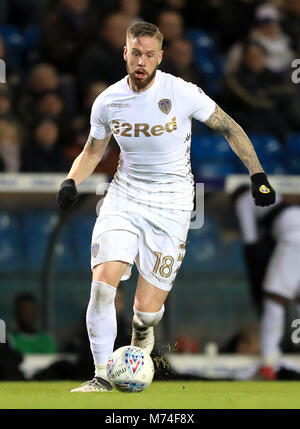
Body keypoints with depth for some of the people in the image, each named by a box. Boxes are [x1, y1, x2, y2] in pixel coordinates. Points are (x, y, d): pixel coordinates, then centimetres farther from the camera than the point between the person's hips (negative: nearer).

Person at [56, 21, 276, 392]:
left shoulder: (182, 93, -13)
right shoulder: (108, 102, -3)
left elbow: (229, 128, 1)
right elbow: (92, 152, 13)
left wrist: (257, 174, -3)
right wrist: (71, 182, -6)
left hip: (171, 205, -2)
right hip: (124, 195, 2)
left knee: (147, 309, -6)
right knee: (103, 282, -20)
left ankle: (142, 332, 34)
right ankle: (102, 376, -7)